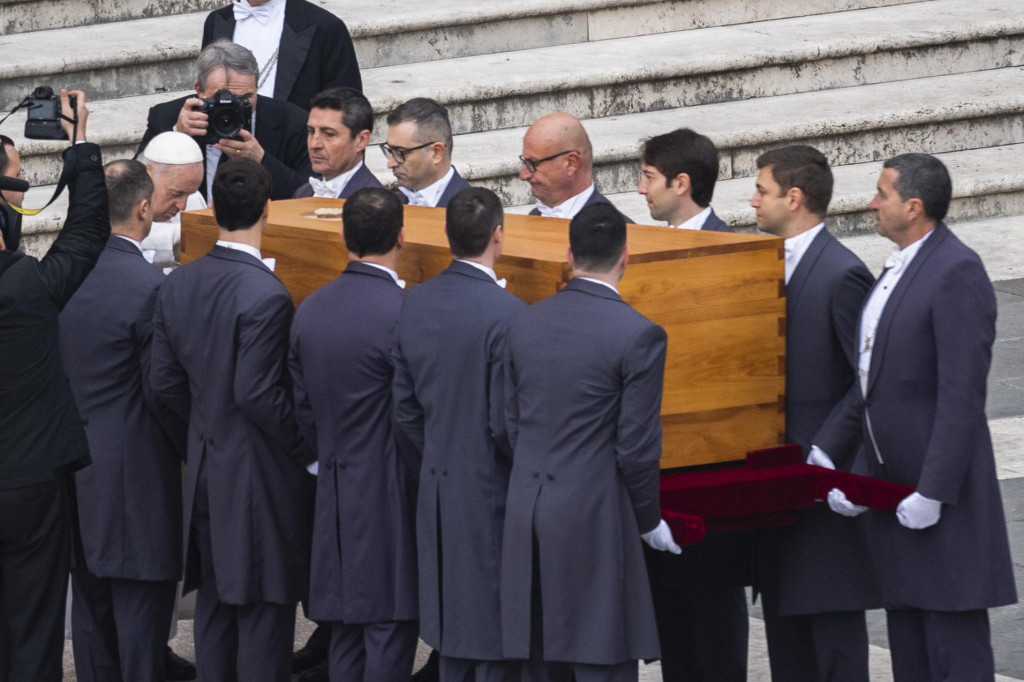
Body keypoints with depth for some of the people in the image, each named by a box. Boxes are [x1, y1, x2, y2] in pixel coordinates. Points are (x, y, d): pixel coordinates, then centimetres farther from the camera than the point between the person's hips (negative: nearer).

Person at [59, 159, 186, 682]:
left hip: (75, 463, 7)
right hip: (135, 475, -7)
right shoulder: (149, 288, -19)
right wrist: (193, 450, -1)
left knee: (91, 604, 15)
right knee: (141, 602, 1)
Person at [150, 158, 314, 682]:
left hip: (205, 469, 7)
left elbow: (164, 381, 6)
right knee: (264, 607, 0)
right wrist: (308, 453, -9)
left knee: (215, 601, 14)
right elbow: (257, 395, -22)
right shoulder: (265, 295, -21)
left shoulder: (177, 285, 1)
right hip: (259, 476, -7)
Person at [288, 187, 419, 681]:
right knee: (390, 628, -2)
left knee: (346, 631, 12)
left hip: (335, 495, 7)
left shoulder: (310, 311, 4)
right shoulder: (401, 313, -18)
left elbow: (303, 411, 10)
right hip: (389, 494, -7)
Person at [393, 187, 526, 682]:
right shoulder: (504, 313, -20)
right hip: (491, 494, -7)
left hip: (438, 492, 7)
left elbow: (405, 409, 8)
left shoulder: (415, 304, 2)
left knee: (453, 640, 15)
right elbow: (505, 423, -19)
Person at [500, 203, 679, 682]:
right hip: (594, 520, -6)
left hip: (526, 515, 6)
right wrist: (650, 521, 4)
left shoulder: (525, 323, 6)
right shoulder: (638, 335, -12)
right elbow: (636, 447, -11)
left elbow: (513, 426, 10)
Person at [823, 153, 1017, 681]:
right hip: (891, 480, 10)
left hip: (939, 482, -10)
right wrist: (848, 471, 9)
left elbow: (962, 395, -20)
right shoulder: (898, 270, 15)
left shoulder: (957, 273, -15)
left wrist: (932, 493, -22)